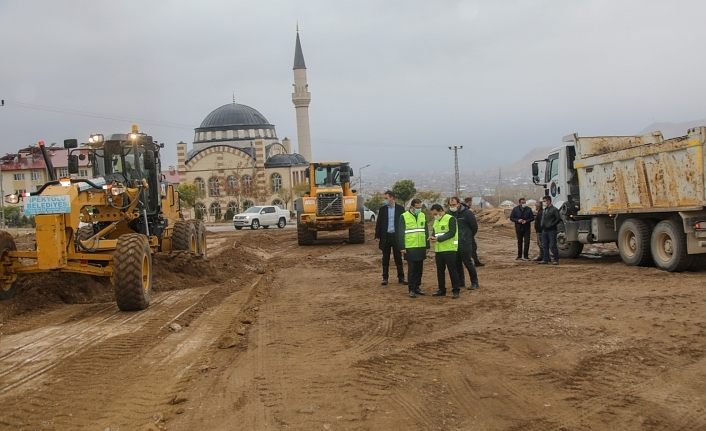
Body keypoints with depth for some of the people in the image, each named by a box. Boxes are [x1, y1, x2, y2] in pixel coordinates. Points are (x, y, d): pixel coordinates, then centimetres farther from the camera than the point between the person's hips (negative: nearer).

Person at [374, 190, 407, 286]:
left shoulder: (400, 208, -1)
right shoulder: (382, 209, 3)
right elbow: (378, 223, 5)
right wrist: (377, 236, 0)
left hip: (396, 236, -1)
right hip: (385, 236, 1)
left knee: (398, 258, 5)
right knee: (385, 259, 6)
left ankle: (401, 277, 12)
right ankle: (385, 278, 12)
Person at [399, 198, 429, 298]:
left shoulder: (423, 216, 10)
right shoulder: (404, 216, -5)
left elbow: (426, 231, 15)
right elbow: (401, 233, -5)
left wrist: (427, 246, 11)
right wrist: (402, 247, -10)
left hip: (421, 247, 5)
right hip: (410, 248, -5)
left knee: (419, 269, 10)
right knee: (411, 269, -3)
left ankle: (417, 287, 20)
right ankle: (411, 289, 3)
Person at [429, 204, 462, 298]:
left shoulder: (451, 219, -9)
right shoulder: (436, 221, 16)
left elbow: (452, 233, -18)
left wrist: (438, 238, -23)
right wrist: (432, 237, -3)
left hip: (449, 249, -8)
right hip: (438, 250, 8)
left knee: (452, 270, -4)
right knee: (440, 270, 11)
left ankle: (456, 290, 3)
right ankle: (441, 290, 20)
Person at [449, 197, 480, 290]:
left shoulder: (467, 213, -10)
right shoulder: (449, 213, 5)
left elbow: (474, 226, -2)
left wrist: (469, 236, 8)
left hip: (465, 243, -5)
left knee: (468, 263, -4)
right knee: (457, 263, 10)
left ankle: (474, 283, 5)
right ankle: (460, 282, 20)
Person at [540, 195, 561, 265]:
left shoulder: (554, 209, -7)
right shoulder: (544, 210, 17)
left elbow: (558, 219, -12)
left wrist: (551, 225, -16)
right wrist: (542, 225, 11)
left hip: (551, 230, -8)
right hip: (544, 230, 8)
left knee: (552, 246, -8)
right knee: (545, 246, 8)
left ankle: (556, 259, 1)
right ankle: (545, 259, 13)